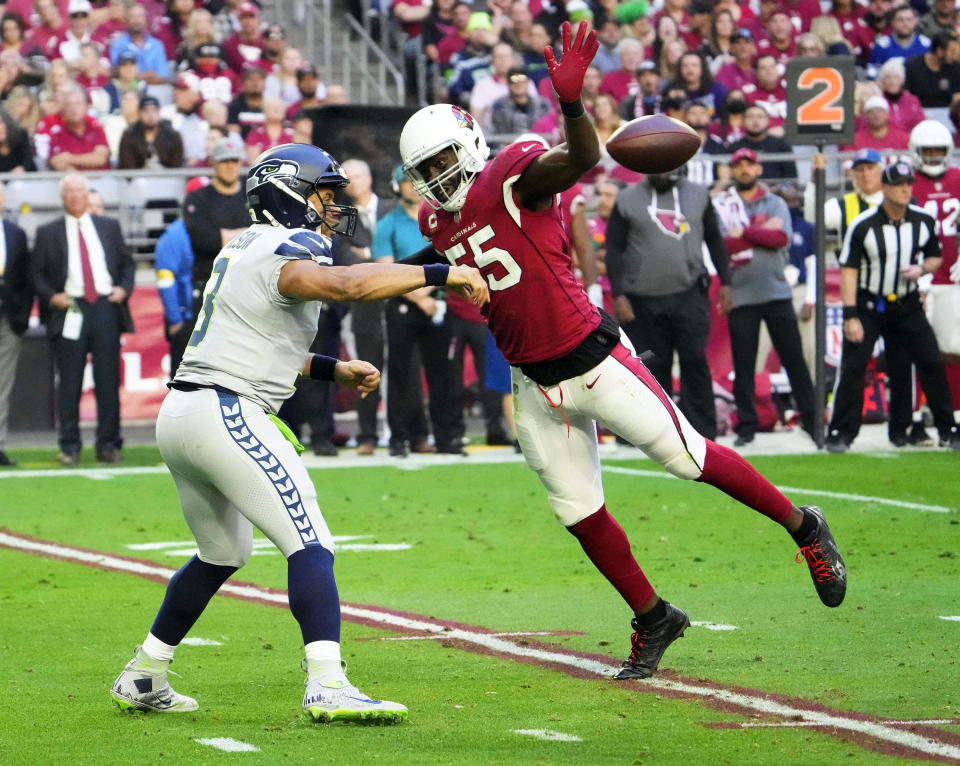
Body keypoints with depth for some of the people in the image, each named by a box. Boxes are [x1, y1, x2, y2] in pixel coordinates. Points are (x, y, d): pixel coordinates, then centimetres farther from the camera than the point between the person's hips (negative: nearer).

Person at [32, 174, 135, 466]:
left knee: (109, 381, 1)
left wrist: (124, 289, -1)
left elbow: (126, 262, 17)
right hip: (69, 311, -1)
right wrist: (51, 297, -9)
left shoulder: (109, 227, 15)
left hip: (106, 308, 1)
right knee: (69, 384, -2)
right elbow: (37, 274, 8)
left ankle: (109, 445, 7)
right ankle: (69, 447, 3)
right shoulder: (48, 233, 9)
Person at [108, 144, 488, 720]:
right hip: (227, 415, -10)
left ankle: (143, 679, 30)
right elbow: (347, 285, -31)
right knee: (311, 545, -13)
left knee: (224, 553, 26)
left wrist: (334, 370, 20)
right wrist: (443, 275, -28)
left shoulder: (245, 248, 20)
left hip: (179, 414, 10)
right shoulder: (283, 252, -10)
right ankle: (328, 687, -28)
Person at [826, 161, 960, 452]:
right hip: (868, 306, -3)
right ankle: (841, 434, 3)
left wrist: (921, 269, -12)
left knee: (932, 363, -1)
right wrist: (851, 316, -16)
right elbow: (848, 270, -11)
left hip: (907, 306, 3)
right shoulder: (862, 225, -14)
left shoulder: (924, 221, -2)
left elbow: (935, 257, 12)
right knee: (852, 368, -7)